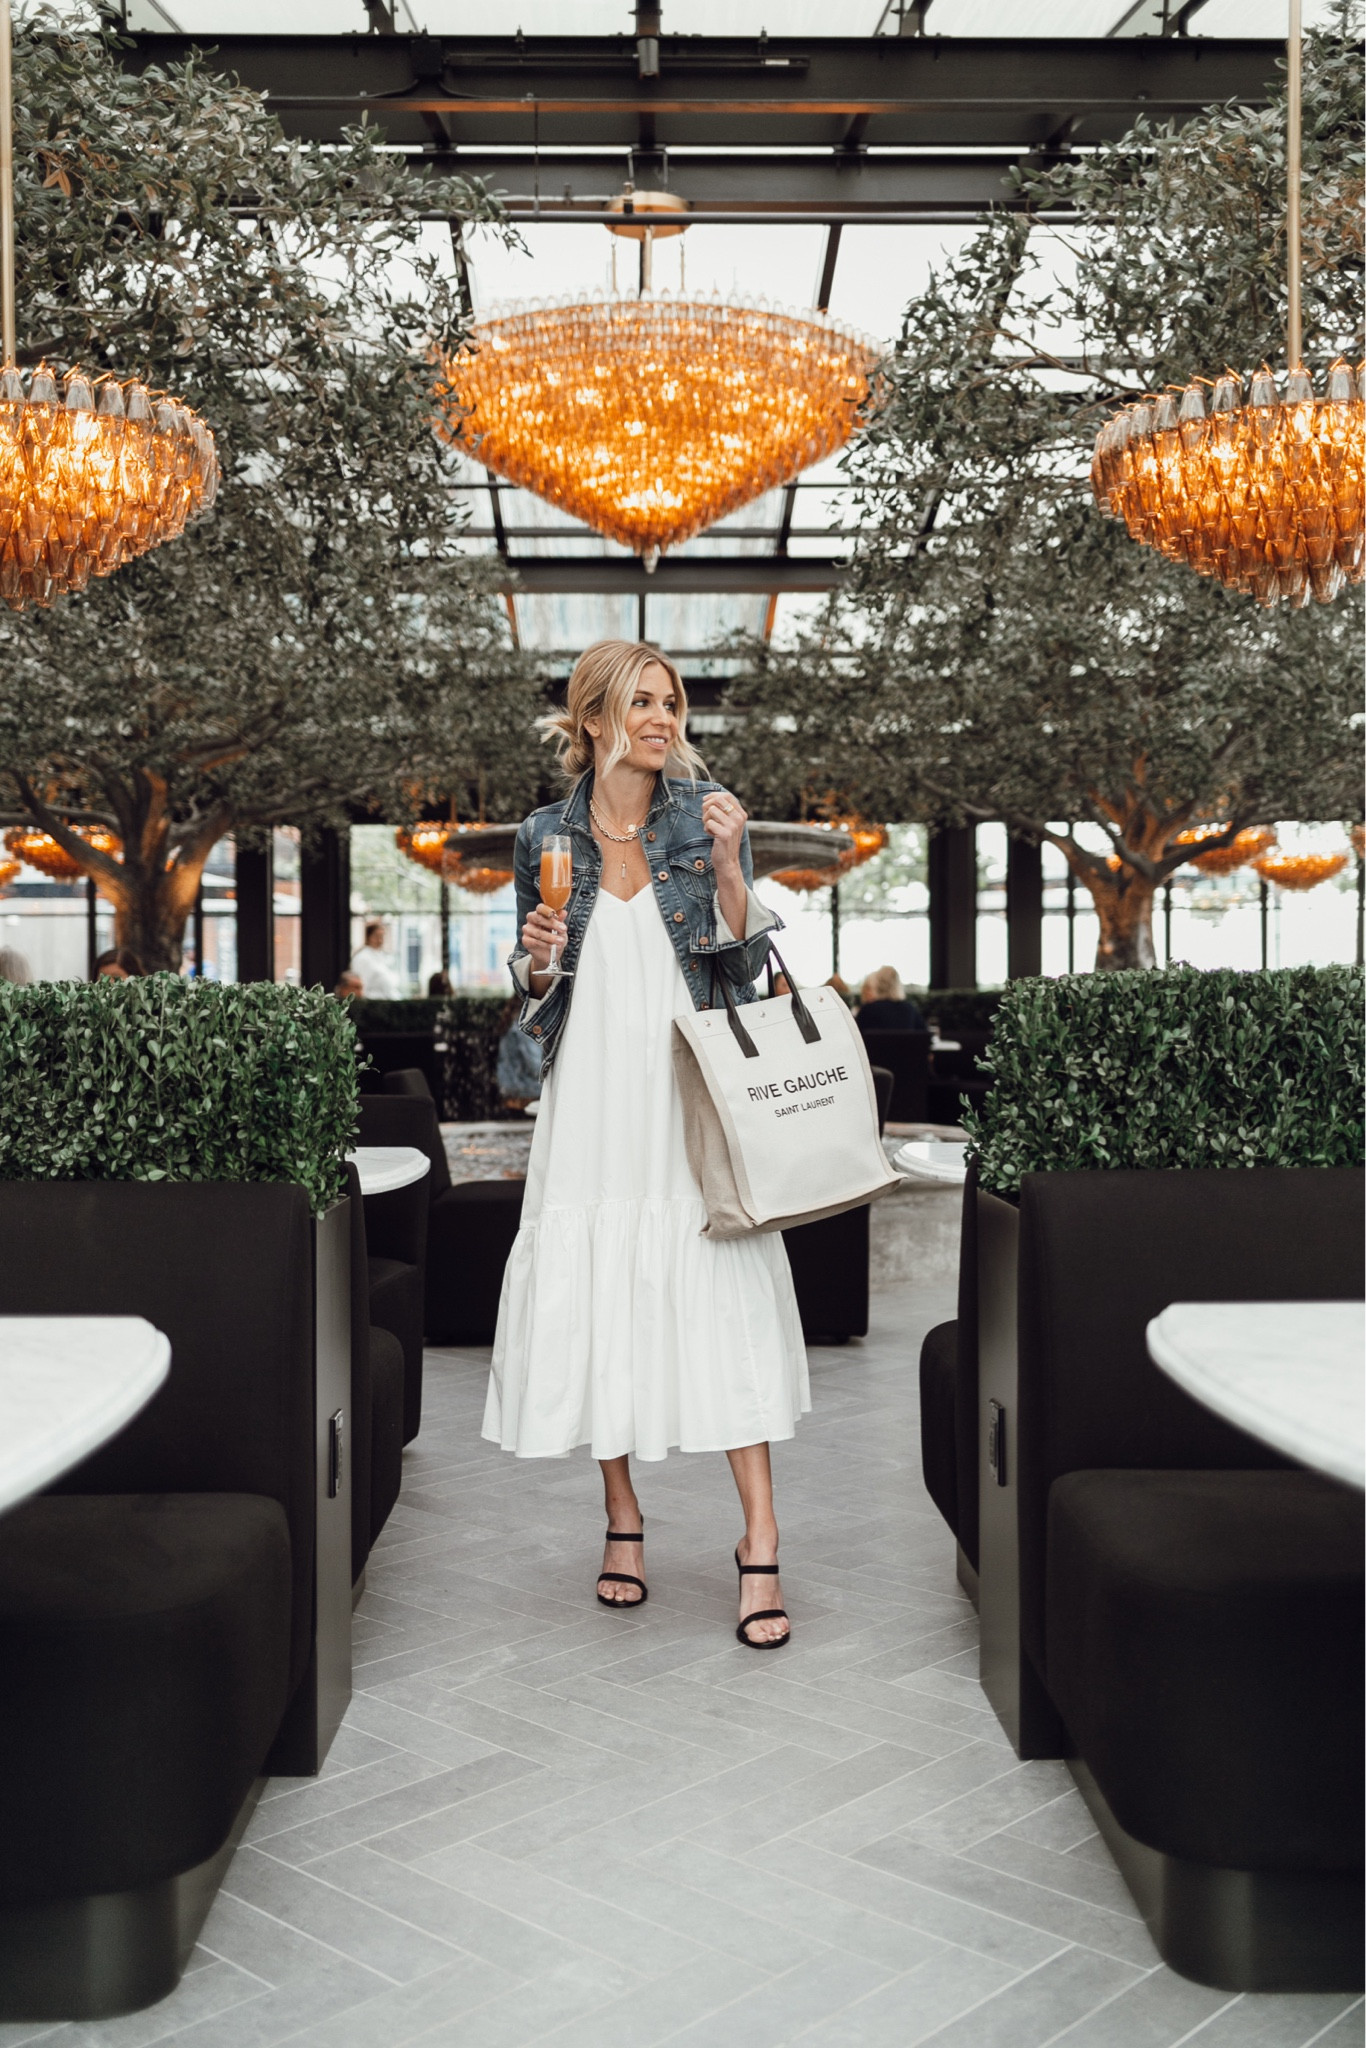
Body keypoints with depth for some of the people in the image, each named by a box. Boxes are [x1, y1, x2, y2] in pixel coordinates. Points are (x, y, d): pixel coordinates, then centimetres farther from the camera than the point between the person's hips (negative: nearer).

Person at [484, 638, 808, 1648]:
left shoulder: (707, 813, 1)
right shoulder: (545, 837, 4)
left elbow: (745, 967, -1)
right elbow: (534, 988, 13)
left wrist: (727, 866, -14)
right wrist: (537, 959, -9)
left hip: (692, 1093, -1)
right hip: (592, 1099, 2)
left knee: (723, 1300, -6)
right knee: (593, 1300, 4)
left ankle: (760, 1545, 1)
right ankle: (623, 1521, 23)